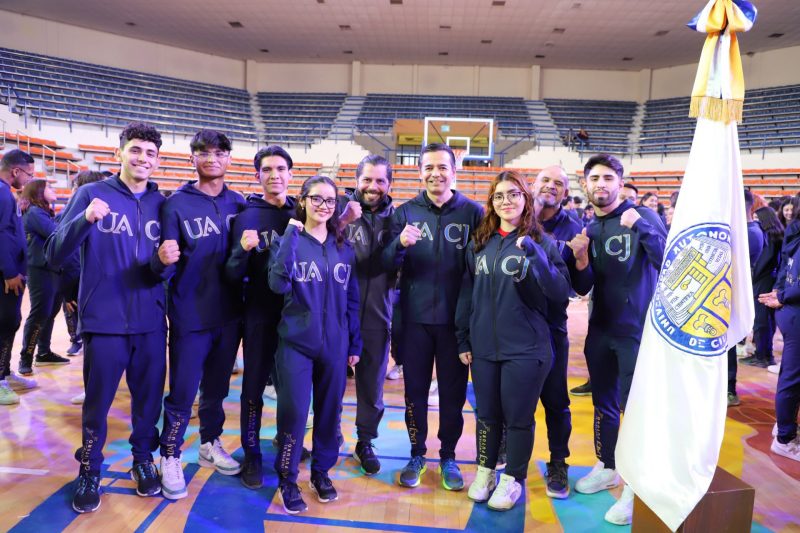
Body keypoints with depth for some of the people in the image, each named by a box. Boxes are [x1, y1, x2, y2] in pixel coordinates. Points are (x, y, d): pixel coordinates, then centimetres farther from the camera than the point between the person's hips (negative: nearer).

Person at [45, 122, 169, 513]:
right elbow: (54, 256, -8)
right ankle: (89, 471, 31)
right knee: (97, 403, 10)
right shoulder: (91, 194, -2)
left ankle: (143, 459, 35)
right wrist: (85, 220, -25)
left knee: (149, 398, 13)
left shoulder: (162, 203, 6)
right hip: (103, 320, -2)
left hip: (151, 321, 3)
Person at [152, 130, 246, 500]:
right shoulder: (176, 204, -7)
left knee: (217, 387, 18)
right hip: (190, 315, -4)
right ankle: (170, 457, 24)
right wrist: (164, 260, -32)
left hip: (229, 313, 4)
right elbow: (167, 269, -13)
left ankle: (210, 445, 37)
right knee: (183, 392, 5)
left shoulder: (239, 203, 4)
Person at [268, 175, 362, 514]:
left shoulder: (344, 248, 6)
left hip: (335, 345, 3)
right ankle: (287, 479, 22)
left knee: (329, 412, 13)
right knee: (293, 412, -1)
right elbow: (279, 284, -22)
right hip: (296, 343, -3)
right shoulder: (287, 240, -3)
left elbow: (352, 299, 9)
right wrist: (292, 236, -21)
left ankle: (321, 471, 34)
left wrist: (355, 344, 9)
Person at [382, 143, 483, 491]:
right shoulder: (405, 212, 3)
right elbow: (388, 264, -3)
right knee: (415, 390, 12)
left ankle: (448, 457, 30)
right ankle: (417, 455, 30)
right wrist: (400, 244, -24)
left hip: (456, 319, -1)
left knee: (453, 391, 11)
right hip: (415, 318, 1)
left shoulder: (473, 212, -1)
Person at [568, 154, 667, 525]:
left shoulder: (642, 216, -8)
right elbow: (582, 289, 3)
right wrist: (580, 262, -17)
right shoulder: (587, 229, 5)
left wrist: (640, 227, -33)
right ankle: (607, 467, 35)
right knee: (603, 403, 16)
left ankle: (635, 487, 17)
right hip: (600, 330, 5)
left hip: (638, 330, -5)